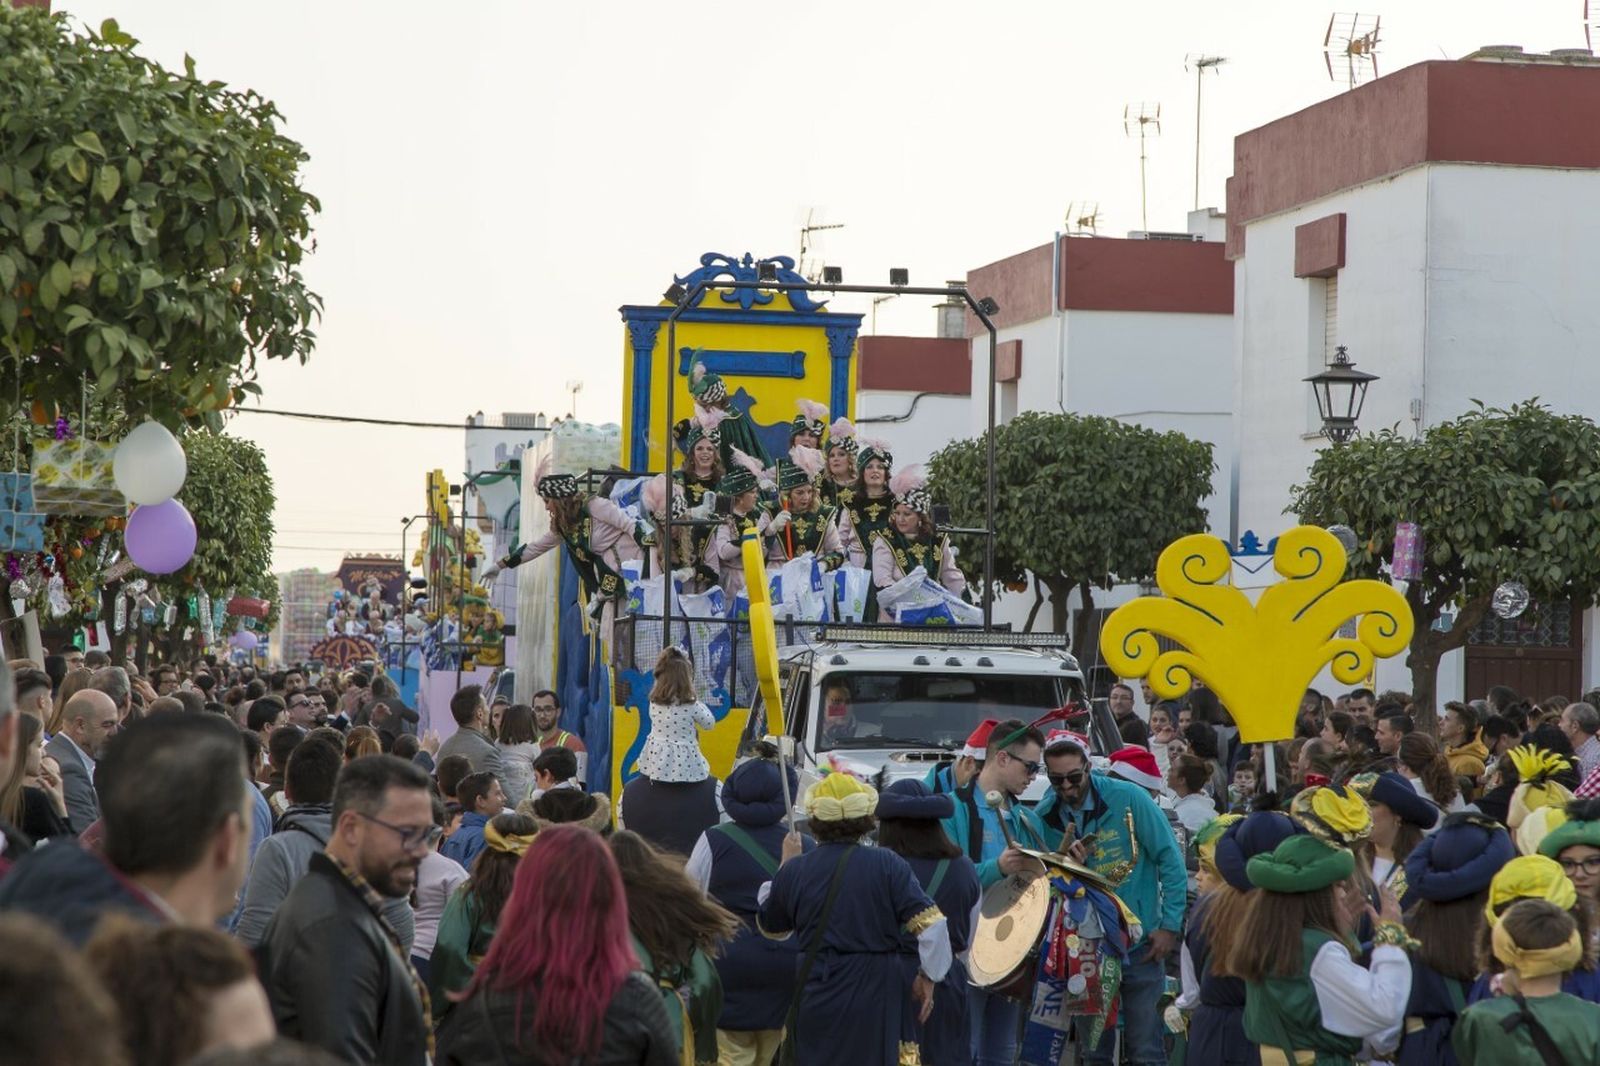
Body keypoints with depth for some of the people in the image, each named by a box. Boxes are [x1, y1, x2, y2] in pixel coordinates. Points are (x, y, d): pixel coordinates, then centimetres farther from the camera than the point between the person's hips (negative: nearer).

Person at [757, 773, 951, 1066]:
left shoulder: (794, 871, -2)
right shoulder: (887, 865, -9)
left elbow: (769, 928, 16)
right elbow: (931, 925, -16)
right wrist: (928, 976, -1)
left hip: (817, 1000, 2)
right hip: (877, 1002, -2)